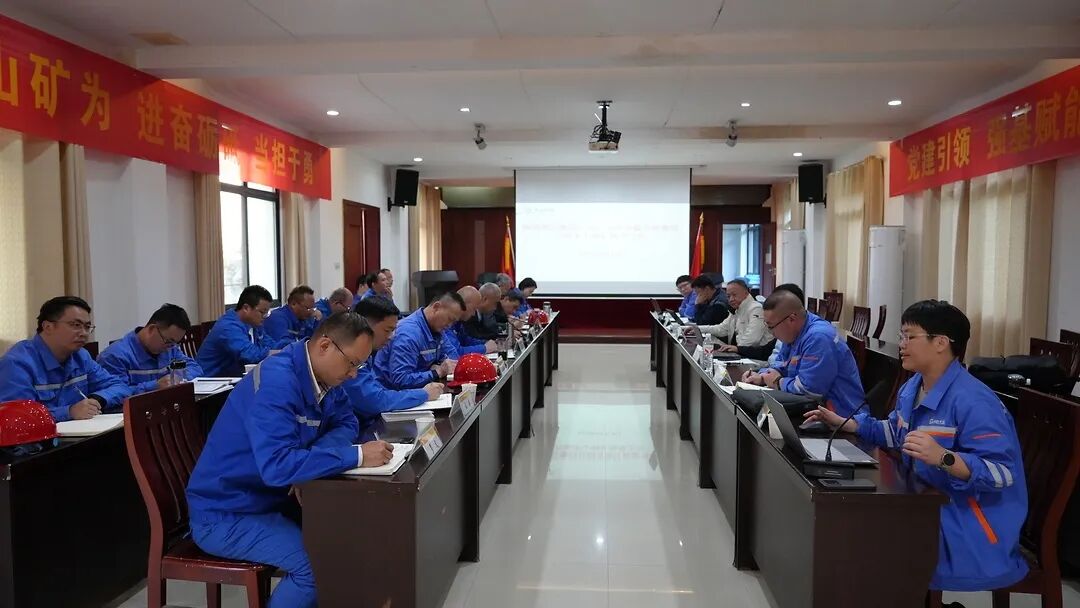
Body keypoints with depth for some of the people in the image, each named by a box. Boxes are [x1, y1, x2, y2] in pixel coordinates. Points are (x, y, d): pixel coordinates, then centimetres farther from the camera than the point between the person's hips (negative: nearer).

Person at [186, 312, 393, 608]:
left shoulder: (322, 376, -2)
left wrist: (311, 462, -14)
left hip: (272, 497, 8)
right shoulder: (277, 382, -28)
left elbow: (346, 422, 6)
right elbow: (277, 465, -37)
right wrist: (357, 455, -34)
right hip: (225, 515, -8)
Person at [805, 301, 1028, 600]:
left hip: (970, 524, -9)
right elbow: (896, 433, 24)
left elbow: (1003, 473, -28)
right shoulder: (912, 388, 6)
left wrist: (943, 458, -43)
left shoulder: (974, 401, -24)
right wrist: (844, 423, 13)